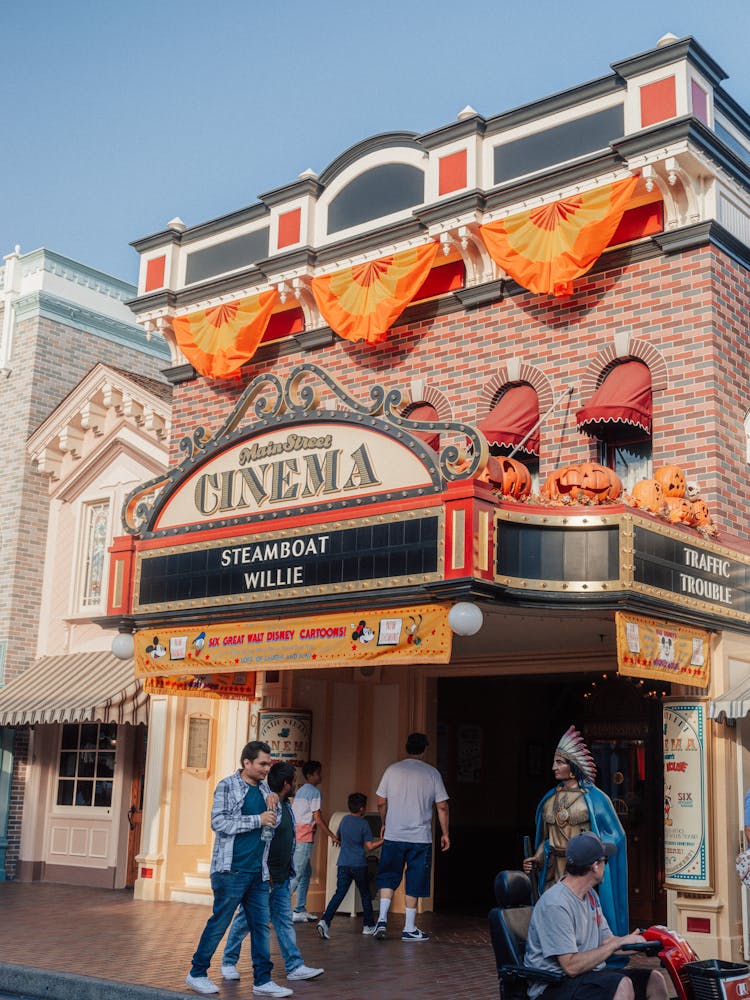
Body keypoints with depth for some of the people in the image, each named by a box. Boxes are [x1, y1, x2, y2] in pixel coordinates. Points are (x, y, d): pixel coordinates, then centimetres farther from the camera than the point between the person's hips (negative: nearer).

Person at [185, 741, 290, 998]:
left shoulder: (263, 788, 13)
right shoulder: (228, 786, -7)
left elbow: (275, 822, 21)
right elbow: (218, 822, -18)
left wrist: (274, 805, -1)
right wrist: (258, 820, -18)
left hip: (258, 871, 7)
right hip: (231, 870, -7)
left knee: (261, 925, 6)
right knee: (219, 923, 1)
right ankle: (197, 974, 16)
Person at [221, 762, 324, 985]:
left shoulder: (286, 805, 10)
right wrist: (265, 875, -22)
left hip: (281, 877, 9)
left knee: (285, 921, 7)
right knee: (245, 919, 4)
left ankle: (295, 966, 8)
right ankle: (229, 962, 19)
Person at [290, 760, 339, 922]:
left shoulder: (300, 791, 19)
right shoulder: (315, 792, -9)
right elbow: (317, 818, -12)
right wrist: (332, 836, -4)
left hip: (294, 834, 9)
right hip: (304, 837, -9)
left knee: (306, 872, 14)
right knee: (297, 874, -8)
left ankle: (300, 909, 15)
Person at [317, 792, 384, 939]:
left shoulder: (344, 820, 8)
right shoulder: (364, 824, -7)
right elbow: (370, 846, -10)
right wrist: (383, 840, 0)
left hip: (343, 864, 4)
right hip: (359, 865, -4)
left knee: (339, 893, -2)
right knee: (365, 894, 13)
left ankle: (325, 921, -20)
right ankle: (368, 925, 21)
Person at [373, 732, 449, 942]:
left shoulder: (392, 770, 1)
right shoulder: (432, 773, -1)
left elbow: (381, 802, 4)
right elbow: (442, 807, 0)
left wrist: (385, 824, 20)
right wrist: (445, 833, 9)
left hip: (394, 835, 1)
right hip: (421, 838, -1)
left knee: (388, 878, 12)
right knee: (414, 883, 6)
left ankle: (382, 919, -2)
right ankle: (409, 928, 9)